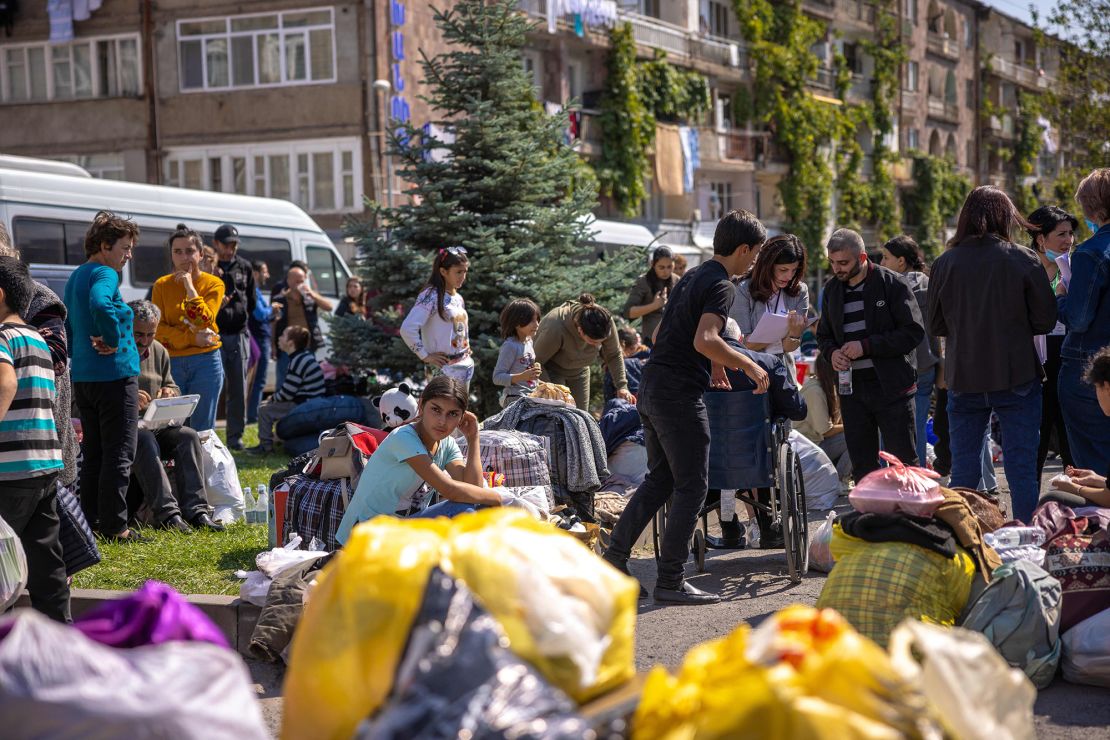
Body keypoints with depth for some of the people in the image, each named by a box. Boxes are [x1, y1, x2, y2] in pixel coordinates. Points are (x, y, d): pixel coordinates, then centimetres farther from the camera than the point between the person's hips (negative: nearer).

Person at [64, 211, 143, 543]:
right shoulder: (104, 274, -13)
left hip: (82, 377, 9)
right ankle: (114, 526, -2)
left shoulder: (75, 278, 16)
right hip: (114, 375, -9)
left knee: (93, 454, 14)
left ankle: (88, 523, 18)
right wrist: (112, 340, -21)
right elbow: (100, 306, -34)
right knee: (118, 454, -3)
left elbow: (69, 328, 22)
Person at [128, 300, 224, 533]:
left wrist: (170, 393, -1)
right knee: (145, 440, -36)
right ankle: (166, 512, -41)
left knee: (188, 436, -20)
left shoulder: (159, 352, 13)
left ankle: (195, 510, -28)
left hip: (154, 427, 6)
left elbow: (172, 387, 24)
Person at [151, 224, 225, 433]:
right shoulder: (162, 285, 6)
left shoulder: (213, 284, 1)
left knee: (203, 430, 2)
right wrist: (193, 339, -13)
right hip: (171, 363, 1)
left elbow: (204, 323, -13)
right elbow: (158, 330, -2)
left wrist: (189, 286, -13)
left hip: (205, 363, -1)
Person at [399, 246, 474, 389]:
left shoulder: (458, 299, 13)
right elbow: (407, 329, -23)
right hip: (443, 368, -9)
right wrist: (425, 356, -17)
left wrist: (466, 347, 14)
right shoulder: (431, 296, -13)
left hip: (464, 365, 9)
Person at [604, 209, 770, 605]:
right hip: (679, 392, -9)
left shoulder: (692, 276, 17)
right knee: (692, 485, -2)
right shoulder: (721, 285, -11)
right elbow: (705, 340, -26)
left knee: (659, 479, 17)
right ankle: (670, 581, -1)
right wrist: (748, 365, -14)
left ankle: (614, 558, 14)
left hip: (652, 387, 9)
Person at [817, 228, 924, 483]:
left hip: (891, 386, -5)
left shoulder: (892, 284, -7)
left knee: (903, 461, -1)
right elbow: (824, 334, 22)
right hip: (852, 388, 5)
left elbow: (914, 332, -13)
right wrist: (832, 352, -3)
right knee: (862, 465, 9)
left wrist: (866, 346, -18)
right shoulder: (832, 289, 10)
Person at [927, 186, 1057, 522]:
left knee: (963, 469, 11)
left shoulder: (944, 264, -3)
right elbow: (1045, 320, -3)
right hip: (1016, 377, -2)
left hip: (963, 379, 2)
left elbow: (935, 325, 6)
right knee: (1022, 468, 4)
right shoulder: (1024, 260, -8)